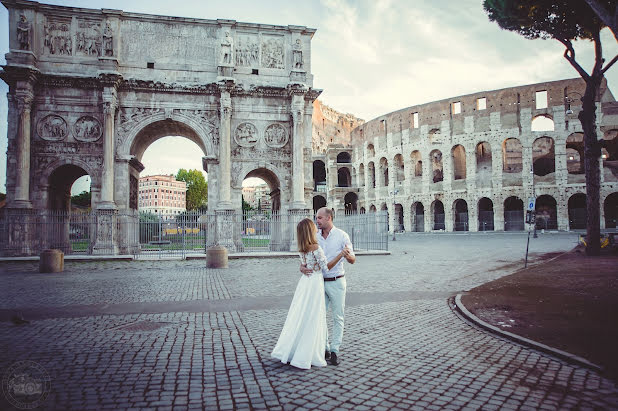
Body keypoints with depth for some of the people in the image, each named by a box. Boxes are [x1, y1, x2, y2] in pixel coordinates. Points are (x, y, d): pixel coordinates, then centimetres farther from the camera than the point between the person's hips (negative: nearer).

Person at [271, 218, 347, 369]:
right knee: (312, 321, 2)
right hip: (315, 283, -7)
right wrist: (340, 255, -11)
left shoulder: (302, 248, 5)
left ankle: (287, 352, 23)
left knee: (298, 318, 15)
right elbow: (326, 267, -11)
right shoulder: (316, 248, -17)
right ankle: (304, 358, 9)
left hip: (304, 282, 7)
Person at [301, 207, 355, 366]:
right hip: (320, 281, 4)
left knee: (338, 317, 3)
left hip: (336, 282, -3)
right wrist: (302, 267, -15)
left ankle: (335, 351, 13)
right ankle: (324, 348, 20)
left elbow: (353, 260, -3)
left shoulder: (342, 235, -5)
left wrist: (347, 255, -27)